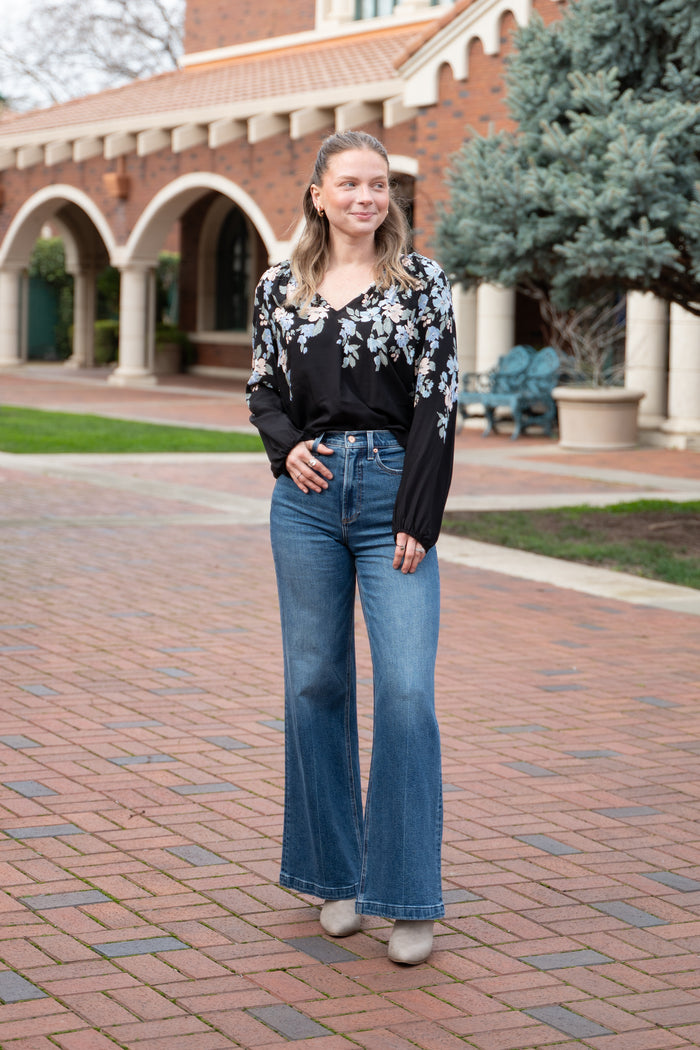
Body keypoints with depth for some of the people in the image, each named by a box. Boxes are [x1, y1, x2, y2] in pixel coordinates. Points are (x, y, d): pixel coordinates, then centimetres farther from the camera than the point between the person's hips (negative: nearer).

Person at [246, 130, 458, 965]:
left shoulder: (421, 283, 1)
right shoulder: (280, 288, 8)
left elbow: (438, 405, -4)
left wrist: (418, 521, -10)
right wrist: (287, 446, -5)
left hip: (395, 493, -2)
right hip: (308, 498, 3)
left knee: (407, 690, -9)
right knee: (316, 683, 7)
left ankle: (409, 897, -1)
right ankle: (335, 874, 21)